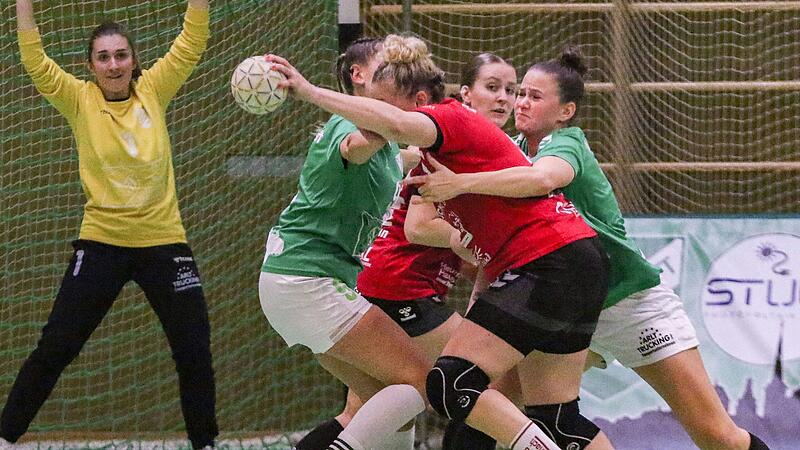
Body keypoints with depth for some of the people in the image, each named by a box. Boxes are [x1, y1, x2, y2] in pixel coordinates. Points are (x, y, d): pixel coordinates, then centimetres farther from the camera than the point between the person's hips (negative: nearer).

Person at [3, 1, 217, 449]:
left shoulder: (153, 91, 2)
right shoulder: (81, 101, -2)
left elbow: (192, 43, -3)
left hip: (163, 240, 1)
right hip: (101, 241, -1)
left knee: (195, 349, 4)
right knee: (55, 348, 1)